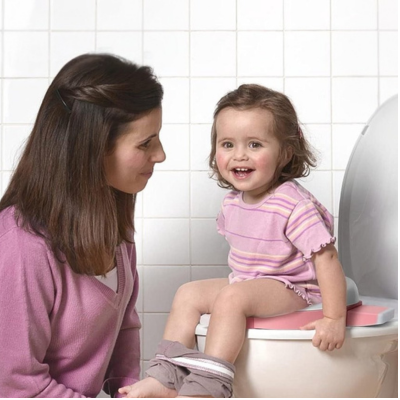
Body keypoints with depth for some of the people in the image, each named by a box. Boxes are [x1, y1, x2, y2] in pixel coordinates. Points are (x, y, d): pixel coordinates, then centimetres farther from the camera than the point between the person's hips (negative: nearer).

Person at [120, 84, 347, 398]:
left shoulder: (293, 205, -24)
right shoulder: (233, 202, 0)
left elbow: (326, 258, -26)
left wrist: (335, 319, -28)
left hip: (291, 288, -8)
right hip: (246, 283, 9)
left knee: (231, 298, -30)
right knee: (188, 294, 1)